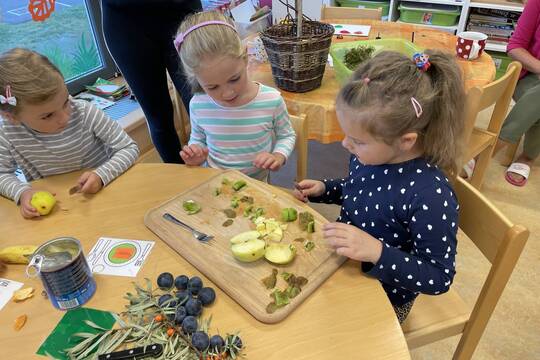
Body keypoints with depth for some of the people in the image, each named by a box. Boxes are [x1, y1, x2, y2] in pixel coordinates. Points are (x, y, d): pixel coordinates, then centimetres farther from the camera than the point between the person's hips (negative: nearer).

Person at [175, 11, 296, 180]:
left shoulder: (272, 100, -12)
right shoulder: (198, 105, -7)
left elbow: (286, 135, 5)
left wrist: (278, 156, -12)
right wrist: (195, 154, -7)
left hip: (257, 185, -1)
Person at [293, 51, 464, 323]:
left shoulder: (431, 196, -34)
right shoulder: (368, 154, -11)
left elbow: (439, 279, -26)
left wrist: (376, 251, -39)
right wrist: (323, 189, -6)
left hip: (383, 297, -6)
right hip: (344, 267, 7)